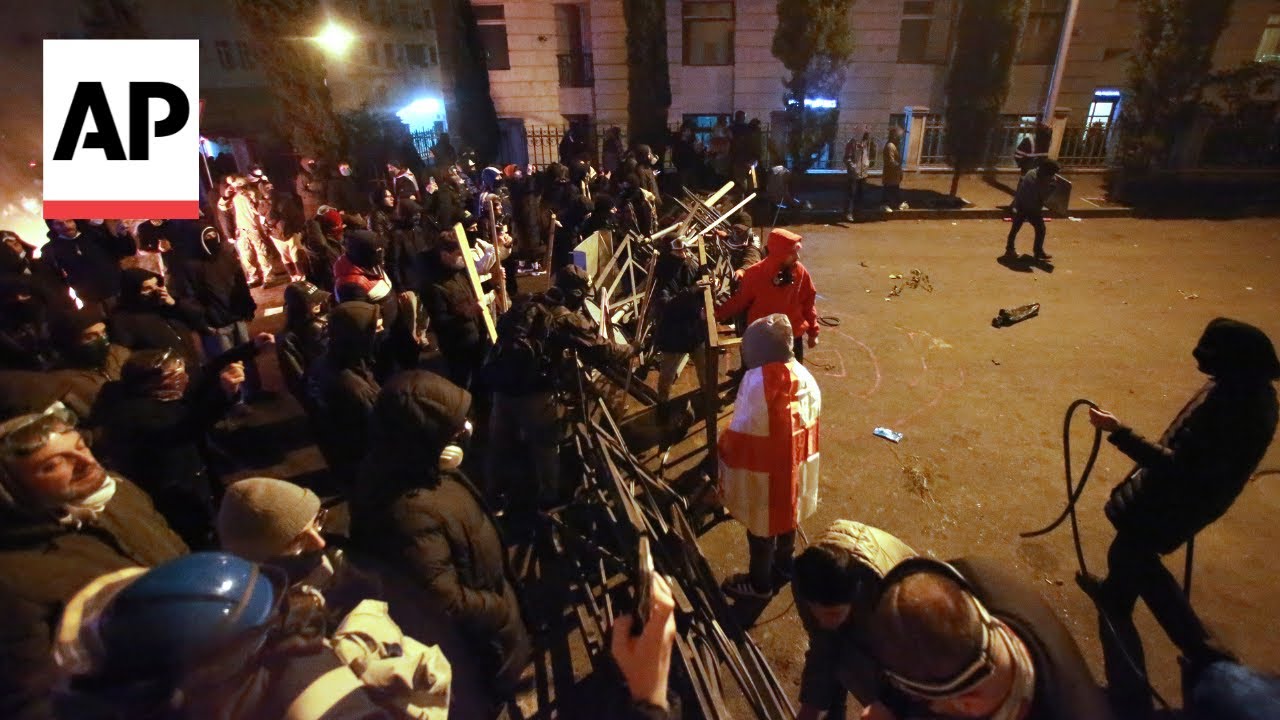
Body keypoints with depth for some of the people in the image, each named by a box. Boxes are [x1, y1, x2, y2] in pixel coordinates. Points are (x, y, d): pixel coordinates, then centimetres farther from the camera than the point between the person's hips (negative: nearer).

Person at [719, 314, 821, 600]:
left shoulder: (757, 380, -28)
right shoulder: (804, 376, -5)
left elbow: (741, 431, -25)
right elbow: (812, 420, 5)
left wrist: (721, 449, -8)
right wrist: (795, 450, 17)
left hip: (763, 471, -7)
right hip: (794, 464, 7)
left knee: (761, 526, 13)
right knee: (787, 515, 27)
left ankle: (760, 584, 33)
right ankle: (784, 567, 49)